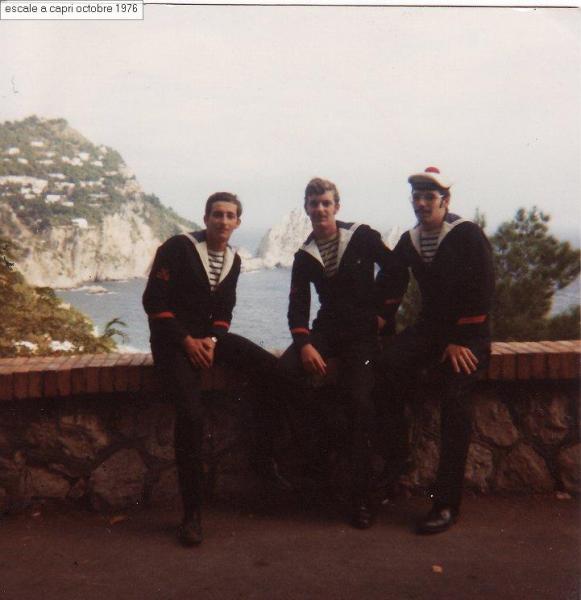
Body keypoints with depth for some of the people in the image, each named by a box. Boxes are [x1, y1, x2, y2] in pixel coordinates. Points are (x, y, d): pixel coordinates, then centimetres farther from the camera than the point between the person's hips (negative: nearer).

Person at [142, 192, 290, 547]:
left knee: (271, 369, -16)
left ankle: (264, 456, -1)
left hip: (209, 335, 6)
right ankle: (192, 513, -13)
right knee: (191, 413, -25)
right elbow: (154, 301, -12)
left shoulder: (233, 260, 11)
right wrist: (187, 340, -15)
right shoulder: (178, 248, -9)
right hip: (174, 338, -6)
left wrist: (212, 339, -5)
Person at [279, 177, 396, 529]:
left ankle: (362, 499, -12)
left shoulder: (363, 237, 0)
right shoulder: (304, 256, 9)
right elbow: (298, 304, 2)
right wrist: (304, 343, -15)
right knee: (284, 370, -24)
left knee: (360, 401, -21)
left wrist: (384, 312, 1)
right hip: (327, 328, 3)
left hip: (363, 331, -3)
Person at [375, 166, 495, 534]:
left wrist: (460, 341, -17)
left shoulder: (468, 235, -6)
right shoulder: (409, 241, 11)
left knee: (455, 395, -27)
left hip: (468, 334, -5)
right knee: (388, 365, -25)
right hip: (430, 327, 5)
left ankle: (447, 504, -20)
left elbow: (482, 293, -13)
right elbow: (390, 286, 13)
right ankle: (397, 460, -10)